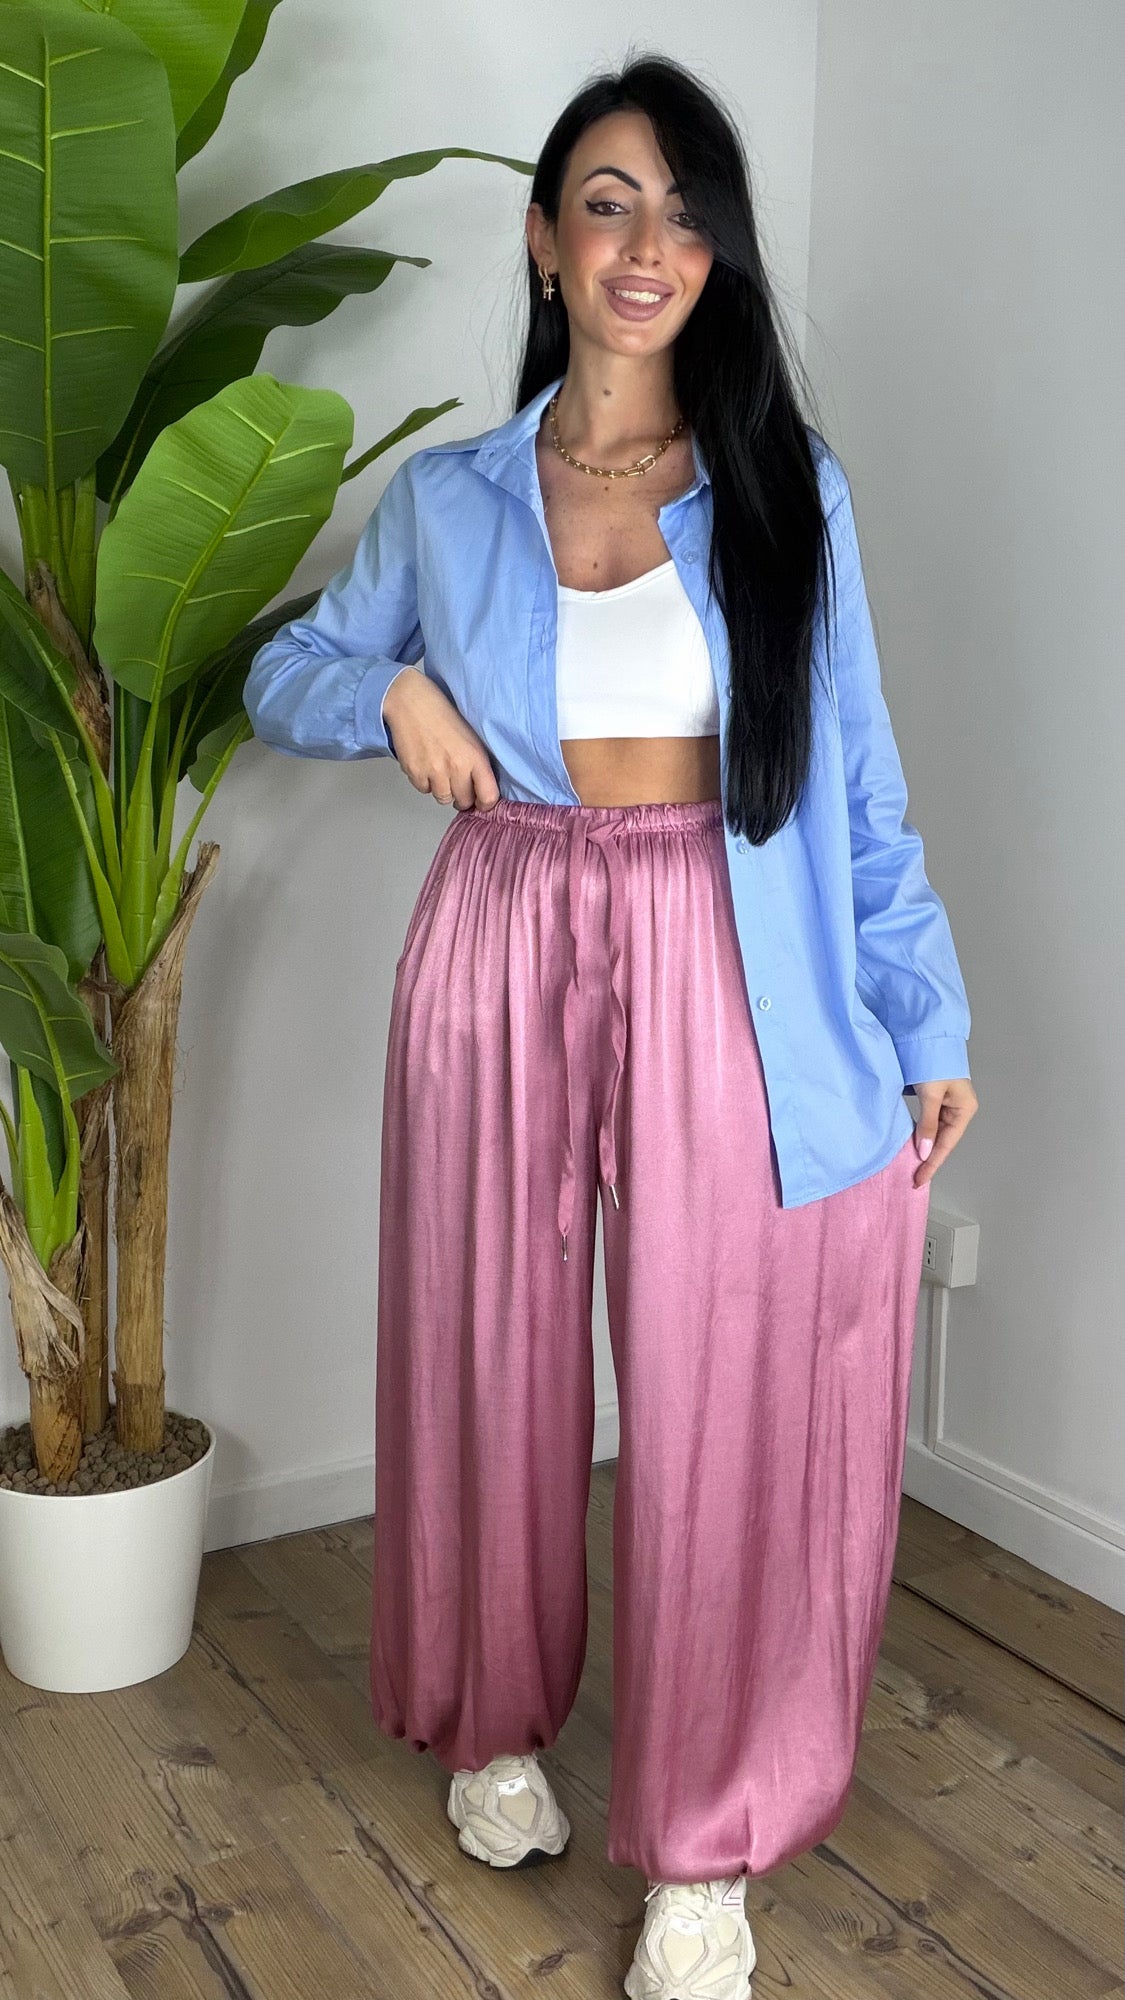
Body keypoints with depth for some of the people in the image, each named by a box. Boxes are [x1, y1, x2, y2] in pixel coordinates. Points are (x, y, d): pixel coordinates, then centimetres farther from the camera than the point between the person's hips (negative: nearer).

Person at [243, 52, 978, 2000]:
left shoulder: (788, 490, 2)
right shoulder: (440, 499, 5)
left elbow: (856, 780, 3)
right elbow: (282, 670, 18)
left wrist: (930, 1020, 2)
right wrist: (391, 690, -4)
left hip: (724, 972, -1)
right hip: (503, 957, 2)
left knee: (722, 1404, 2)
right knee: (499, 1369, 13)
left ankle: (703, 1839, 21)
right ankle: (497, 1722, 38)